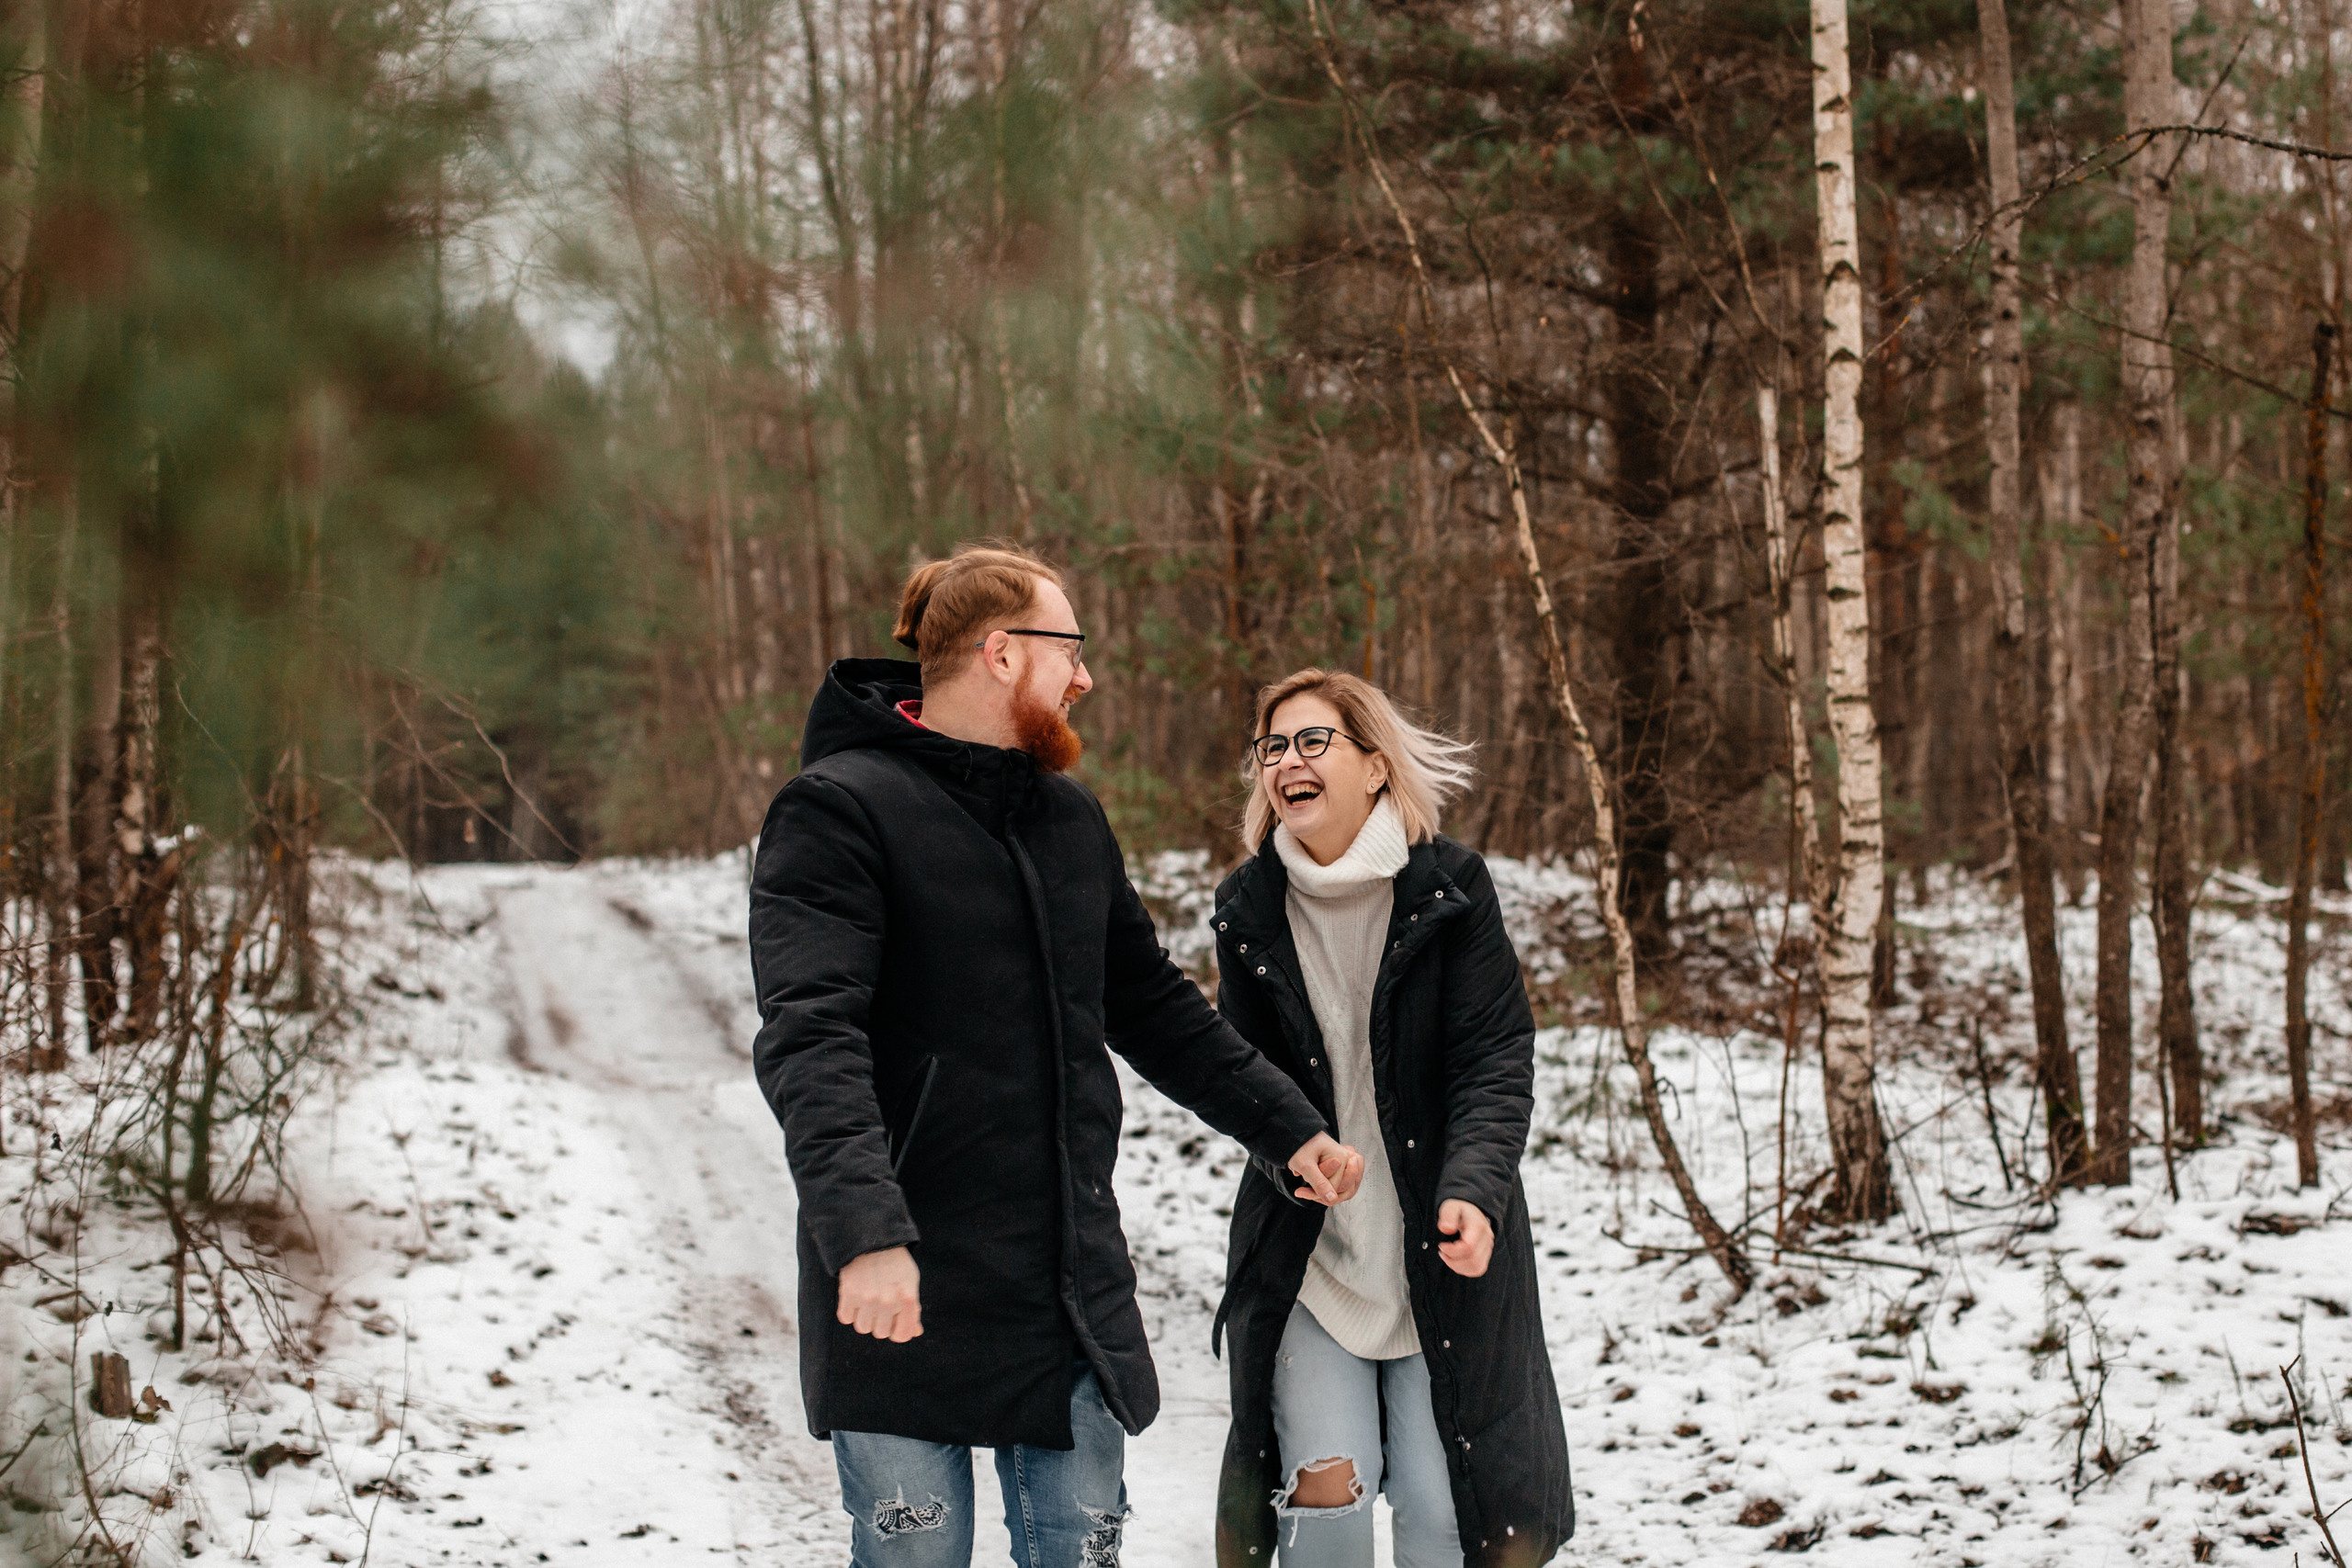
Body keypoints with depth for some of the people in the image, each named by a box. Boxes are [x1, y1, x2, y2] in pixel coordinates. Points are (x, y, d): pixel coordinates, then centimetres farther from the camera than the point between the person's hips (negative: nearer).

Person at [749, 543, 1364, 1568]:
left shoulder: (1072, 820, 14)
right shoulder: (839, 810, -10)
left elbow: (1155, 1010, 24)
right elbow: (809, 1040, -21)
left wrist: (1289, 1128, 18)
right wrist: (865, 1231, -32)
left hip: (1073, 1282, 6)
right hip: (906, 1290, -6)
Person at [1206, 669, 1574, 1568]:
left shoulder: (1451, 888, -7)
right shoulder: (1251, 910, 1)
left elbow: (1497, 1057, -11)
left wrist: (1473, 1188, -26)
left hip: (1441, 1250, -1)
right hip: (1304, 1249, 2)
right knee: (1324, 1490, -9)